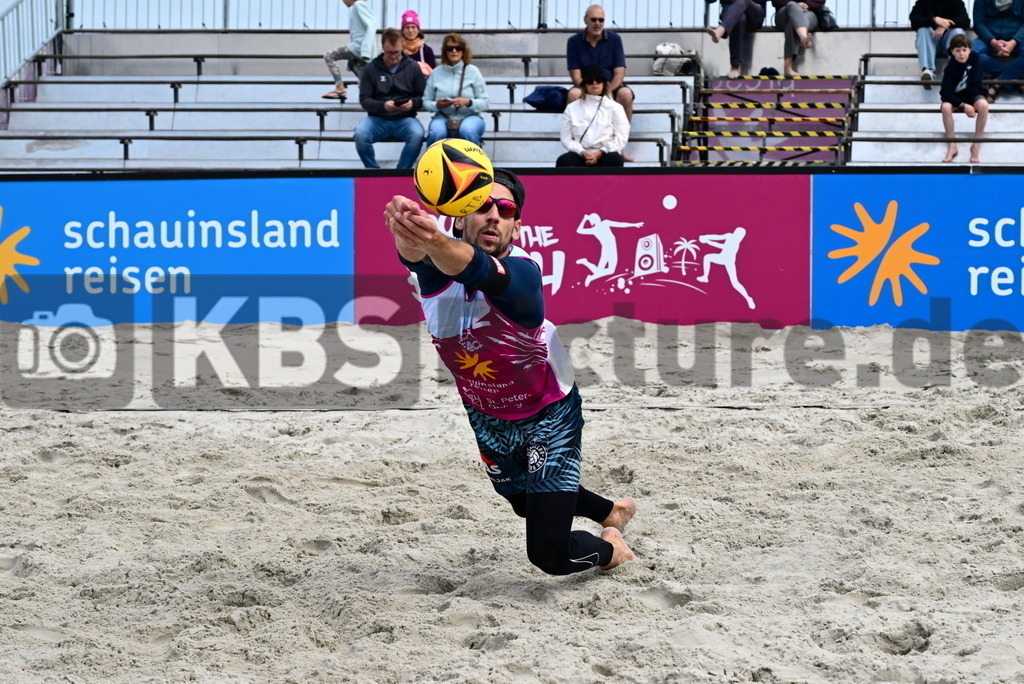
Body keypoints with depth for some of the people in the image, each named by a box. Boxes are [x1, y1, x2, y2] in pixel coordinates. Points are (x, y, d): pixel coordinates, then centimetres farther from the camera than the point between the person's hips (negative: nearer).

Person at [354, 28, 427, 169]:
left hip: (404, 119, 0)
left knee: (417, 134, -34)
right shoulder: (371, 68, 5)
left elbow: (423, 97, 7)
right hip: (378, 119, 0)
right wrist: (382, 105, -20)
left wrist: (413, 103, -17)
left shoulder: (413, 67, 6)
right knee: (360, 134, -31)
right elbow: (364, 99, 0)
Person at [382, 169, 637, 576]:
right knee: (527, 505, 30)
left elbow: (476, 270, -59)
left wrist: (434, 242, -81)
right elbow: (412, 251, -50)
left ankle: (610, 548, 27)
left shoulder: (522, 272, -35)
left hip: (549, 415, -5)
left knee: (550, 554, -9)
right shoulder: (432, 266, -25)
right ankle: (612, 511, 61)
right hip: (486, 417, 5)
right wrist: (408, 230, -75)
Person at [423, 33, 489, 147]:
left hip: (470, 116, -1)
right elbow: (426, 102, 10)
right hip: (443, 117, 1)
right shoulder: (436, 73, 8)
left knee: (467, 131, -37)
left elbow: (485, 102, 1)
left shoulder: (472, 71, 4)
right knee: (436, 133, -33)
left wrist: (468, 102, -18)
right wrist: (436, 105, -12)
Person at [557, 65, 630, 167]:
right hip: (580, 156, 1)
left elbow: (621, 137, 3)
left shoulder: (614, 107, 12)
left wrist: (600, 153, -12)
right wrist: (582, 152, -12)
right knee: (564, 161, -35)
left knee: (614, 159, -38)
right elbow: (566, 138, 8)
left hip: (605, 155, -1)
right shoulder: (572, 108, 14)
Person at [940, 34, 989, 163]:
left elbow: (975, 83, -10)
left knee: (983, 105, -34)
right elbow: (946, 92, -24)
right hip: (955, 97, -1)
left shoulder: (975, 58, -13)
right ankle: (952, 146, -24)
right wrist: (963, 106, -33)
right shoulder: (950, 68, -19)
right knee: (946, 107, -34)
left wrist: (970, 104, -15)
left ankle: (976, 145, -24)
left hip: (973, 94, 1)